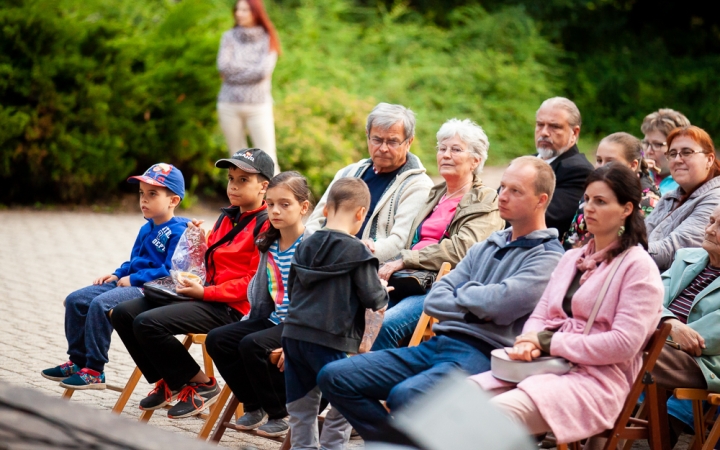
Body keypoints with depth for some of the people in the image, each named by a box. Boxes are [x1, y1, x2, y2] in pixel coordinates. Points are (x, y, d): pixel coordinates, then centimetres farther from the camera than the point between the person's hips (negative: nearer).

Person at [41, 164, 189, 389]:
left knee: (100, 304, -30)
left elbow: (170, 271, -22)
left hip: (151, 290, -10)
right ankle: (78, 361, 11)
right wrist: (117, 275, 10)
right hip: (129, 284, 10)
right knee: (75, 300, 4)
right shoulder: (146, 229, 17)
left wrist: (133, 279, -19)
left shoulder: (179, 231, -13)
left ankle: (94, 372, -23)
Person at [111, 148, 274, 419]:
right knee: (123, 313, -1)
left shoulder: (266, 225, -10)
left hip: (231, 307, -10)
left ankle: (201, 385, -8)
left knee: (147, 323, -25)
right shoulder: (226, 218, 19)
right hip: (207, 296, 10)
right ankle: (167, 382, 10)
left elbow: (254, 282, -18)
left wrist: (205, 292, -18)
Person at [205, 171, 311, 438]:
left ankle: (279, 415, -10)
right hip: (271, 319, 9)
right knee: (217, 340, -3)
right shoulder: (268, 245, 11)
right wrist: (249, 322, 8)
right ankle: (254, 406, 9)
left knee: (252, 345, -29)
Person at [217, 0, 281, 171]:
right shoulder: (229, 37, 7)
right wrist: (254, 69, -4)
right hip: (229, 105, 2)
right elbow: (223, 67, -6)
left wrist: (235, 70, -6)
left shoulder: (268, 40, 2)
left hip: (259, 106, -2)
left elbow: (264, 71, -12)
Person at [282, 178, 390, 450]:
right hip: (329, 340, -6)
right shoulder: (357, 251, -8)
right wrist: (383, 290, 15)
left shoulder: (305, 246, 10)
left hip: (293, 334, 6)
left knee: (300, 409, 14)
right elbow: (373, 299, -7)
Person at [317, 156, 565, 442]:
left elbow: (497, 304, -17)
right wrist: (476, 303, -5)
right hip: (438, 344, 8)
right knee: (334, 377, -4)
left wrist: (462, 293, 3)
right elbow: (434, 300, 12)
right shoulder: (484, 248, 21)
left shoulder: (548, 257, -3)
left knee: (405, 395, -37)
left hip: (481, 354, -8)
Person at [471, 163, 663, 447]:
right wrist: (530, 343, -6)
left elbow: (624, 344, -12)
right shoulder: (572, 258, 22)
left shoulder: (638, 267, -1)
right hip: (549, 366, 7)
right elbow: (540, 316, 19)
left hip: (597, 379, -7)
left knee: (499, 411, -33)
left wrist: (550, 343, -11)